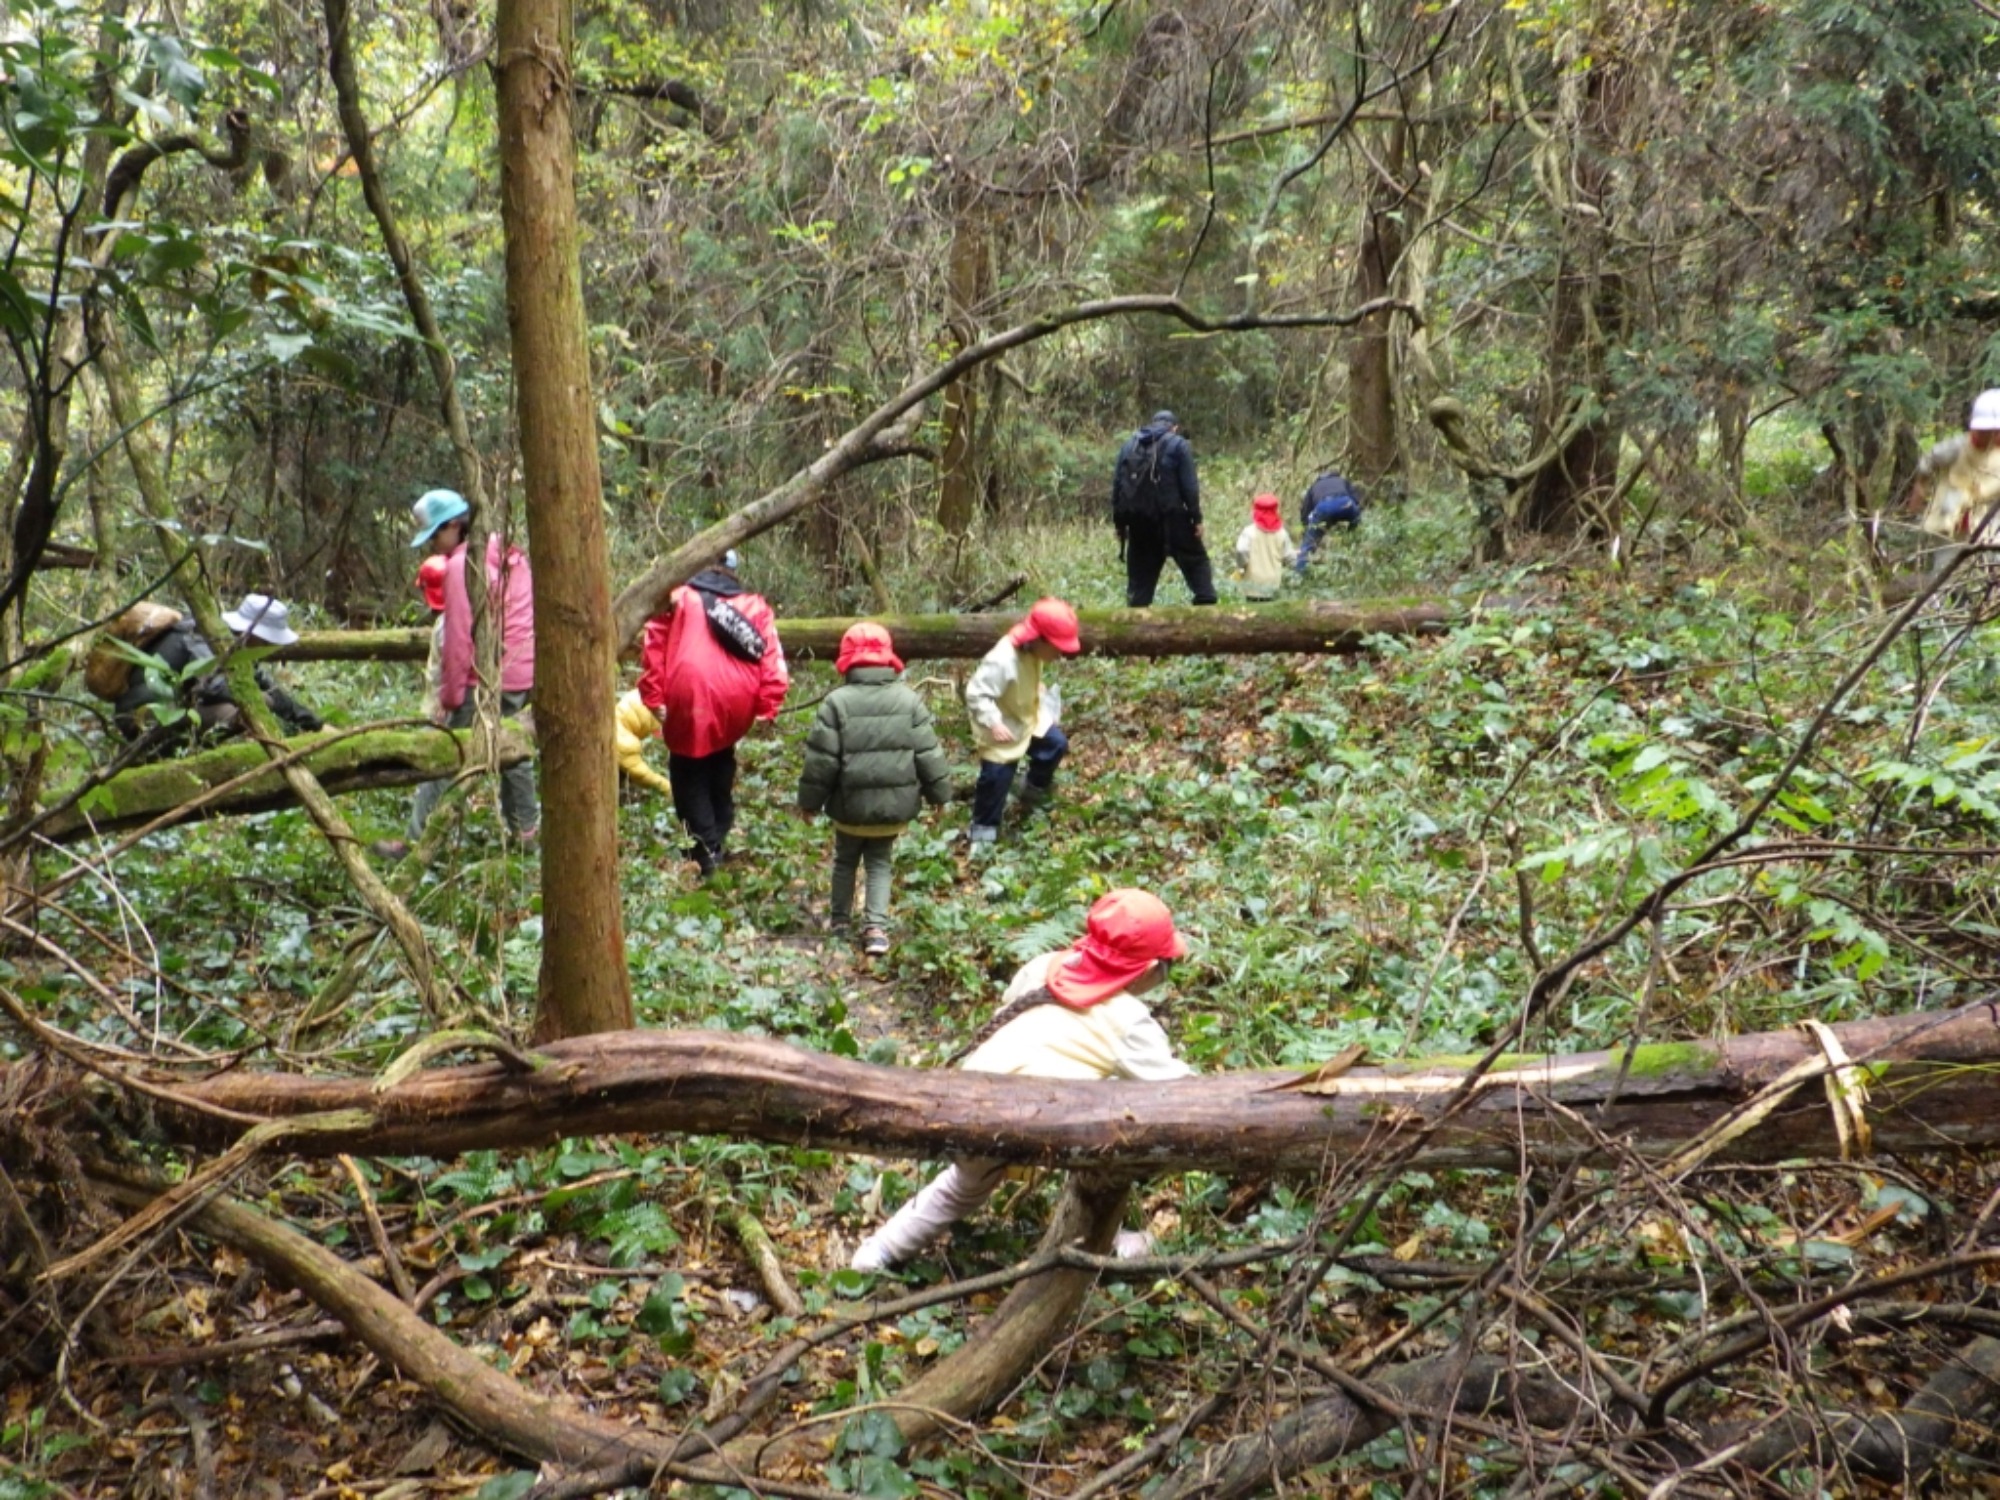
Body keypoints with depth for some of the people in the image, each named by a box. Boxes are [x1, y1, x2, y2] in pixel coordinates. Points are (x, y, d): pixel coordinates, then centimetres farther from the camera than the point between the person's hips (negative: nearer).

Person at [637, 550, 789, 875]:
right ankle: (720, 836, 23)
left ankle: (705, 850, 1)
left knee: (690, 773, 10)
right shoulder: (755, 607, 17)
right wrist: (768, 708, 5)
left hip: (690, 699, -3)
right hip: (736, 702, 3)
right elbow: (772, 659, 5)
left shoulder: (677, 598, 12)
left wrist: (653, 696, 4)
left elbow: (654, 647, 2)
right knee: (721, 761, 25)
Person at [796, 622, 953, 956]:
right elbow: (929, 754, -2)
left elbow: (821, 759, -9)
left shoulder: (836, 702, -11)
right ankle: (876, 927, -1)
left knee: (845, 861, 20)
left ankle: (841, 922, 27)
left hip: (851, 804, -1)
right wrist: (939, 792, 11)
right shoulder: (909, 700, -4)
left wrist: (809, 801, 2)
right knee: (879, 863, 13)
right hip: (895, 804, 1)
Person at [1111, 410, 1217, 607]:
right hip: (1171, 518, -4)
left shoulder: (1129, 445, 14)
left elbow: (1117, 485, 12)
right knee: (1195, 559, 7)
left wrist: (1120, 523, 14)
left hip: (1138, 521, 4)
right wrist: (1196, 518, -2)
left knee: (1141, 569, 10)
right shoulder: (1178, 445, 1)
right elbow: (1189, 486, -5)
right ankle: (1206, 599, -1)